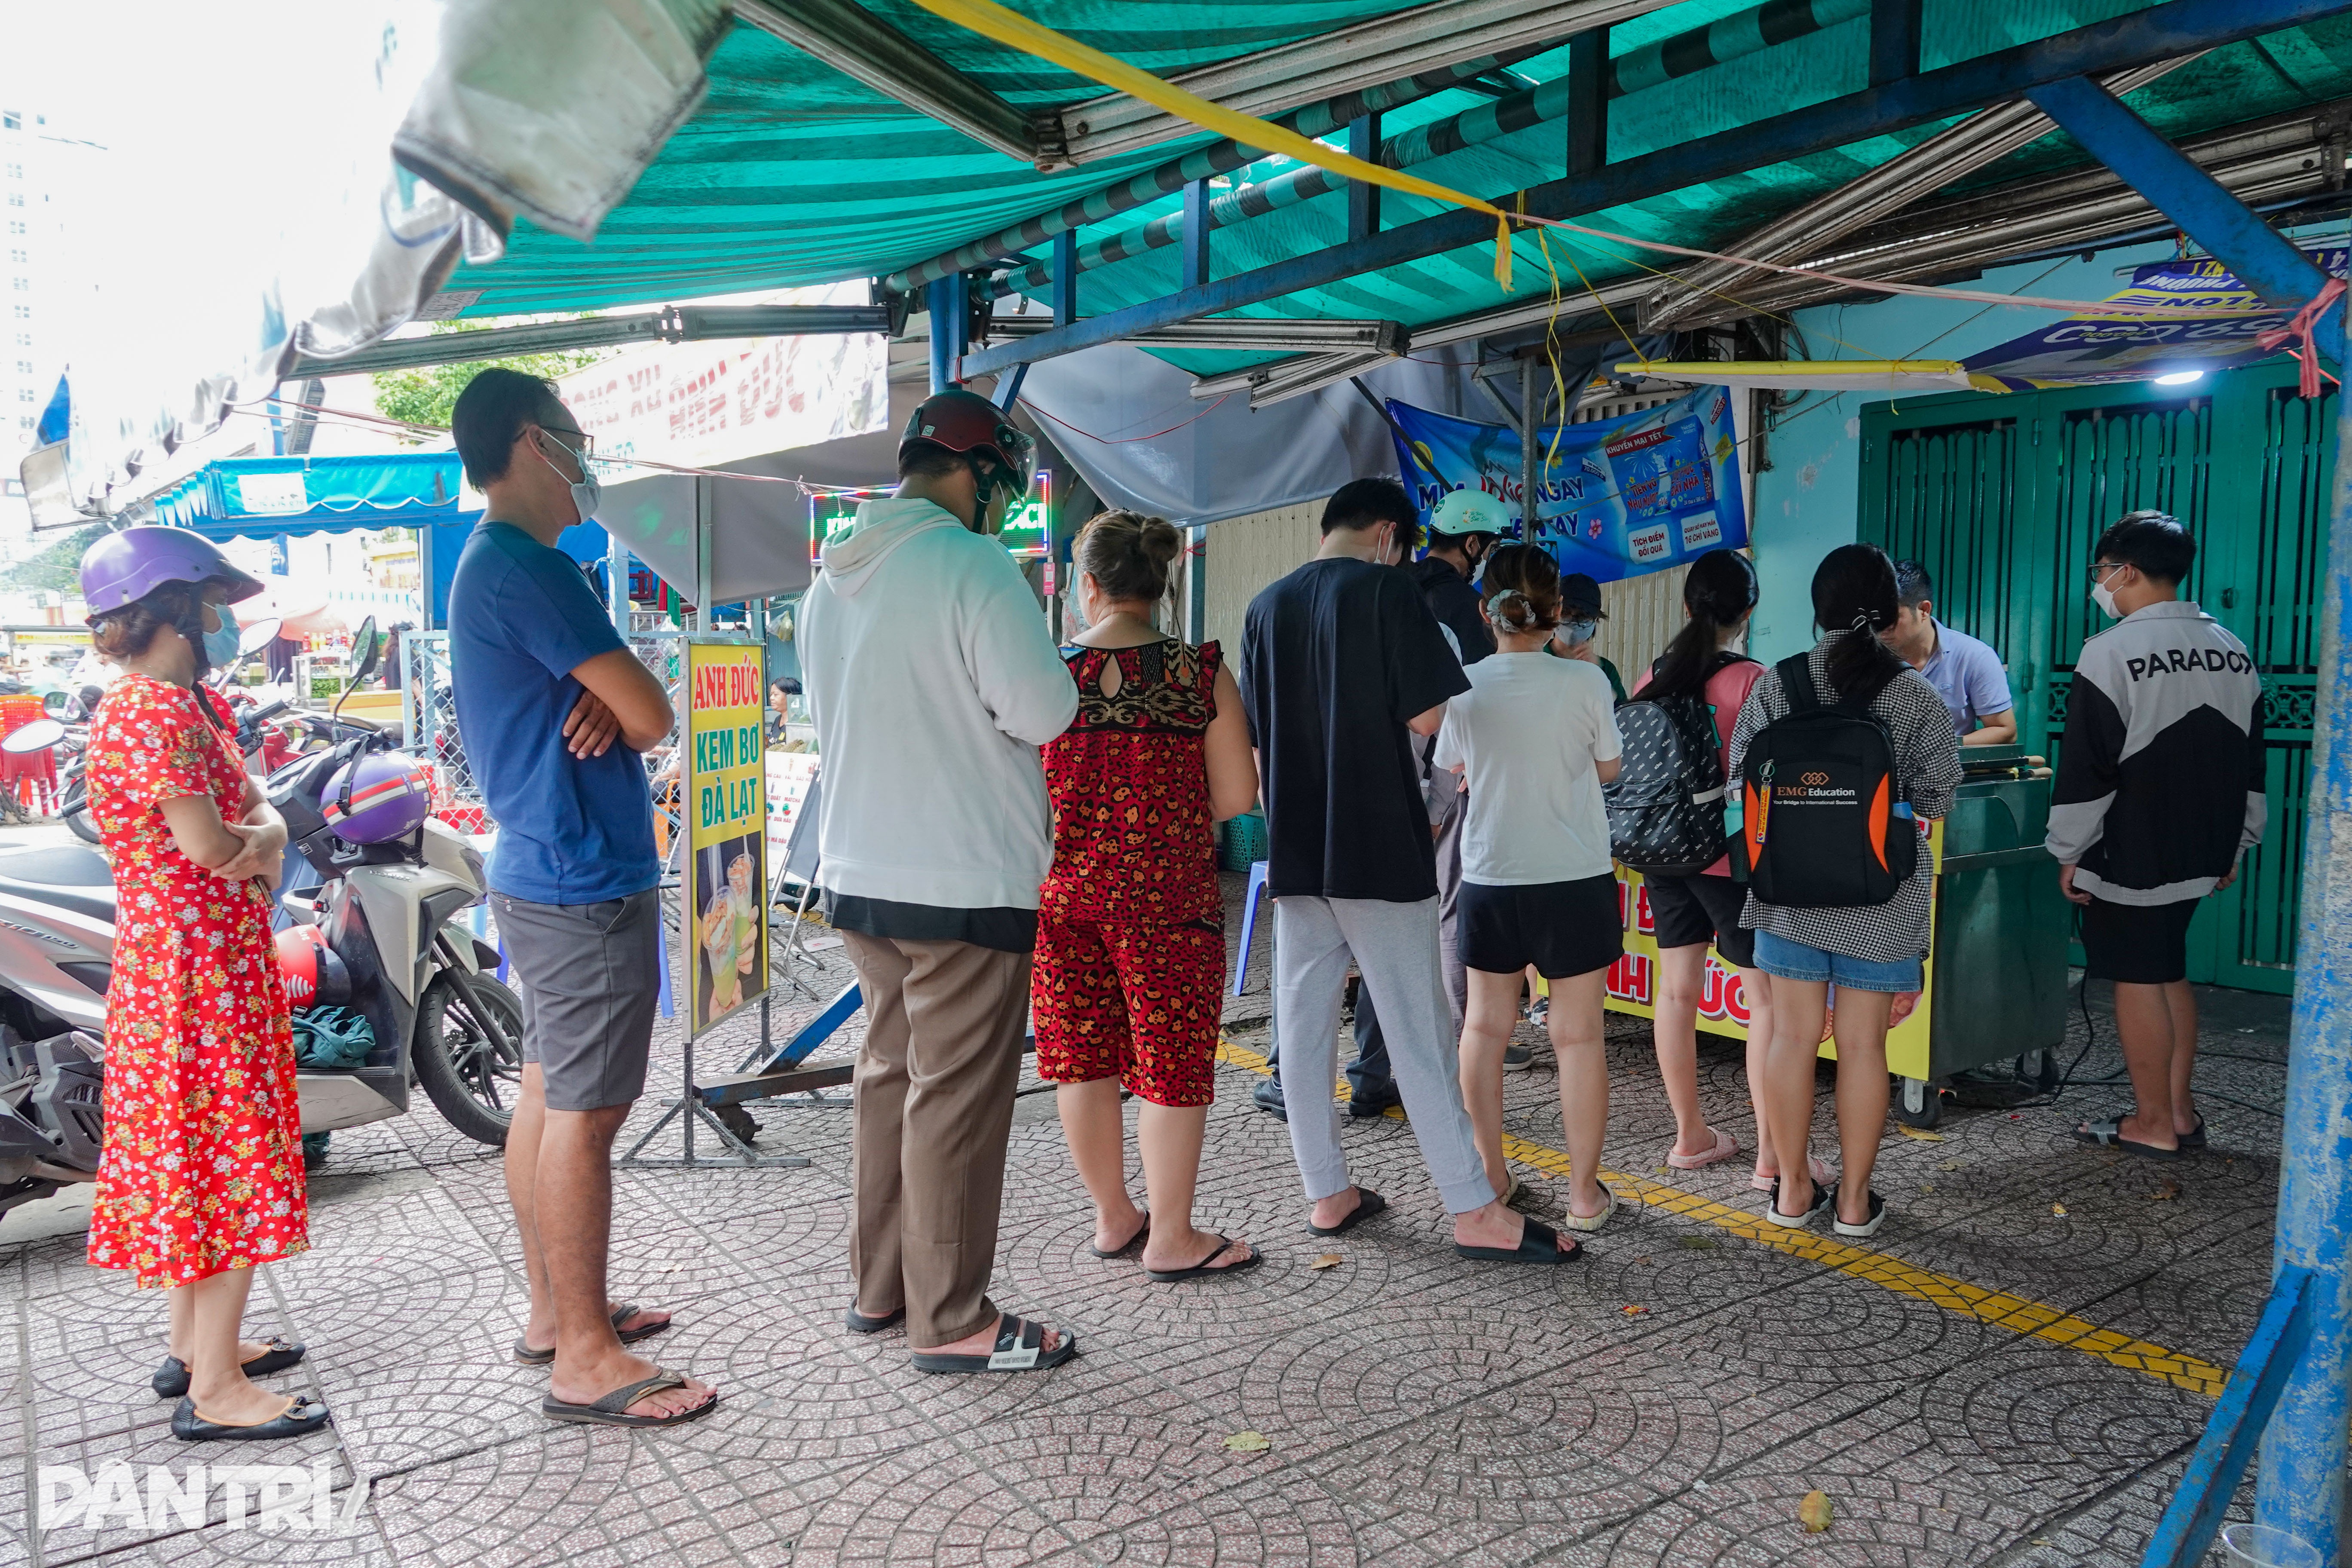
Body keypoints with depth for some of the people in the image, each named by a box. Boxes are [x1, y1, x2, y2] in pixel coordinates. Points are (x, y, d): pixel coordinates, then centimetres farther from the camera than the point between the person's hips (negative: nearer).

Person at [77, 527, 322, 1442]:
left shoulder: (175, 703, 14)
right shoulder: (156, 709, -18)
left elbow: (258, 808, 10)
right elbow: (206, 843, -24)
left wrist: (262, 842, -12)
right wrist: (262, 842, -2)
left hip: (183, 963, 10)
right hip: (200, 967, -10)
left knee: (187, 1156, 17)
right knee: (231, 1166, -5)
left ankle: (193, 1346, 31)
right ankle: (214, 1391, 3)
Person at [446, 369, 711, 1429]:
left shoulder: (488, 563, 18)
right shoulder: (528, 564, -16)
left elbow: (609, 700, 17)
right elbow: (651, 716, -19)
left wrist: (603, 700, -6)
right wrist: (620, 705, 3)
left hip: (538, 872, 11)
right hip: (588, 880, -11)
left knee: (548, 1095, 16)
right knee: (584, 1113, -5)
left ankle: (554, 1309, 28)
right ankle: (585, 1359, 5)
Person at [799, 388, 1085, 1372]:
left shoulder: (832, 579, 12)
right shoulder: (972, 566, -15)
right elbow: (1042, 710, -19)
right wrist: (1051, 681, 2)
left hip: (857, 875, 9)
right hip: (965, 884, -8)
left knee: (891, 1076, 18)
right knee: (958, 1100, 0)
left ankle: (879, 1288, 29)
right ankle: (950, 1322, 10)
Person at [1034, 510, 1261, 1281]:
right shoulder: (1202, 672, -7)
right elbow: (1237, 796, -6)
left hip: (1061, 889, 3)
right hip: (1166, 893, -2)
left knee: (1084, 1056, 15)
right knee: (1173, 1060, 9)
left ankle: (1113, 1217, 30)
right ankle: (1170, 1238, 18)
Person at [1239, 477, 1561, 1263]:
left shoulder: (1265, 606, 10)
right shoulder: (1386, 589, -7)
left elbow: (1254, 739, 12)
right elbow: (1430, 716, -12)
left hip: (1295, 853, 6)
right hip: (1379, 848, -5)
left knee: (1304, 1023, 9)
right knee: (1419, 1030, -2)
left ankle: (1328, 1194, 17)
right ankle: (1474, 1210, 4)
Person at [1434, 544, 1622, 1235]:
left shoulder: (1466, 687, -5)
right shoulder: (1584, 681, -11)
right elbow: (1608, 769, 3)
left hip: (1490, 879, 2)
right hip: (1575, 879, -2)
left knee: (1486, 1026, 14)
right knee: (1578, 1034, 5)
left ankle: (1491, 1176, 22)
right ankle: (1585, 1194, 12)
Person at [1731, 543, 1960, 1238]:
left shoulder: (1775, 687, -4)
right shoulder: (1916, 697, -7)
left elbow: (1743, 780, 0)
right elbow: (1935, 799, -5)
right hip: (1881, 894, -1)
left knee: (1792, 1037, 8)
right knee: (1862, 1045, 7)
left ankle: (1793, 1189, 19)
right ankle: (1854, 1199, 16)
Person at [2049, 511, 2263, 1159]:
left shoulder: (2111, 653, -15)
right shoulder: (2232, 650, 8)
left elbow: (2087, 767, -15)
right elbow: (2251, 764, 14)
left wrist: (2070, 852, -8)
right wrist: (2235, 845, 22)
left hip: (2128, 856, -7)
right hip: (2199, 853, 7)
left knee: (2137, 980, 2)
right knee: (2172, 972, 18)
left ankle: (2153, 1124, 10)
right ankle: (2180, 1109, 24)